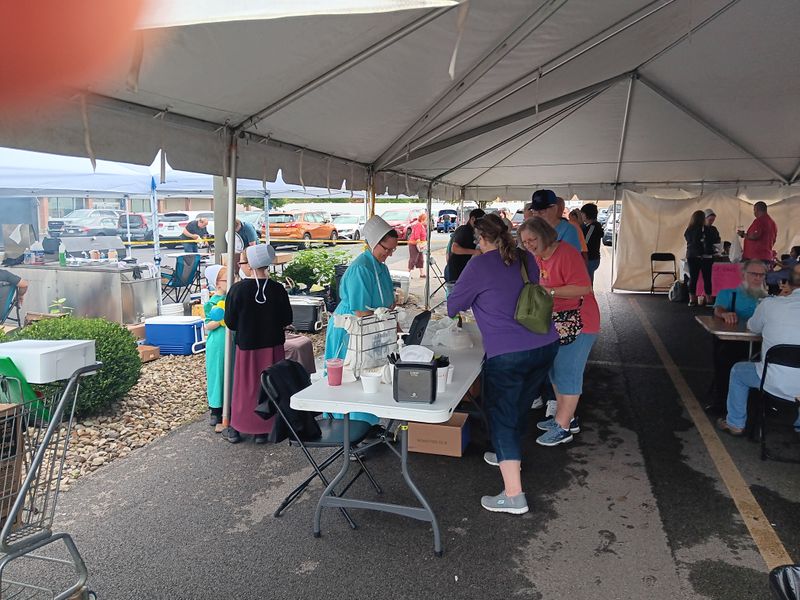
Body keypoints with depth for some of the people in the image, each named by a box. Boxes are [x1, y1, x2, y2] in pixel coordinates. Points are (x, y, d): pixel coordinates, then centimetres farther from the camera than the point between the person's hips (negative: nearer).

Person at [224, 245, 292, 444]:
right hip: (272, 347, 0)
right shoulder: (278, 289, -11)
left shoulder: (237, 289, -13)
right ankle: (263, 431, 18)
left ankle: (236, 429, 23)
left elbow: (230, 322, -6)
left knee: (244, 387, 13)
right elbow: (287, 320, -2)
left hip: (246, 347, 0)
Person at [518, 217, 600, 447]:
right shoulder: (539, 258, 7)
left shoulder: (566, 254, -20)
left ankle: (563, 428, 6)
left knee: (567, 372, -3)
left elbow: (583, 288, -26)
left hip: (577, 323, -9)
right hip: (555, 322, 9)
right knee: (556, 370, 16)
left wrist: (549, 291, -29)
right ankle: (566, 418, 30)